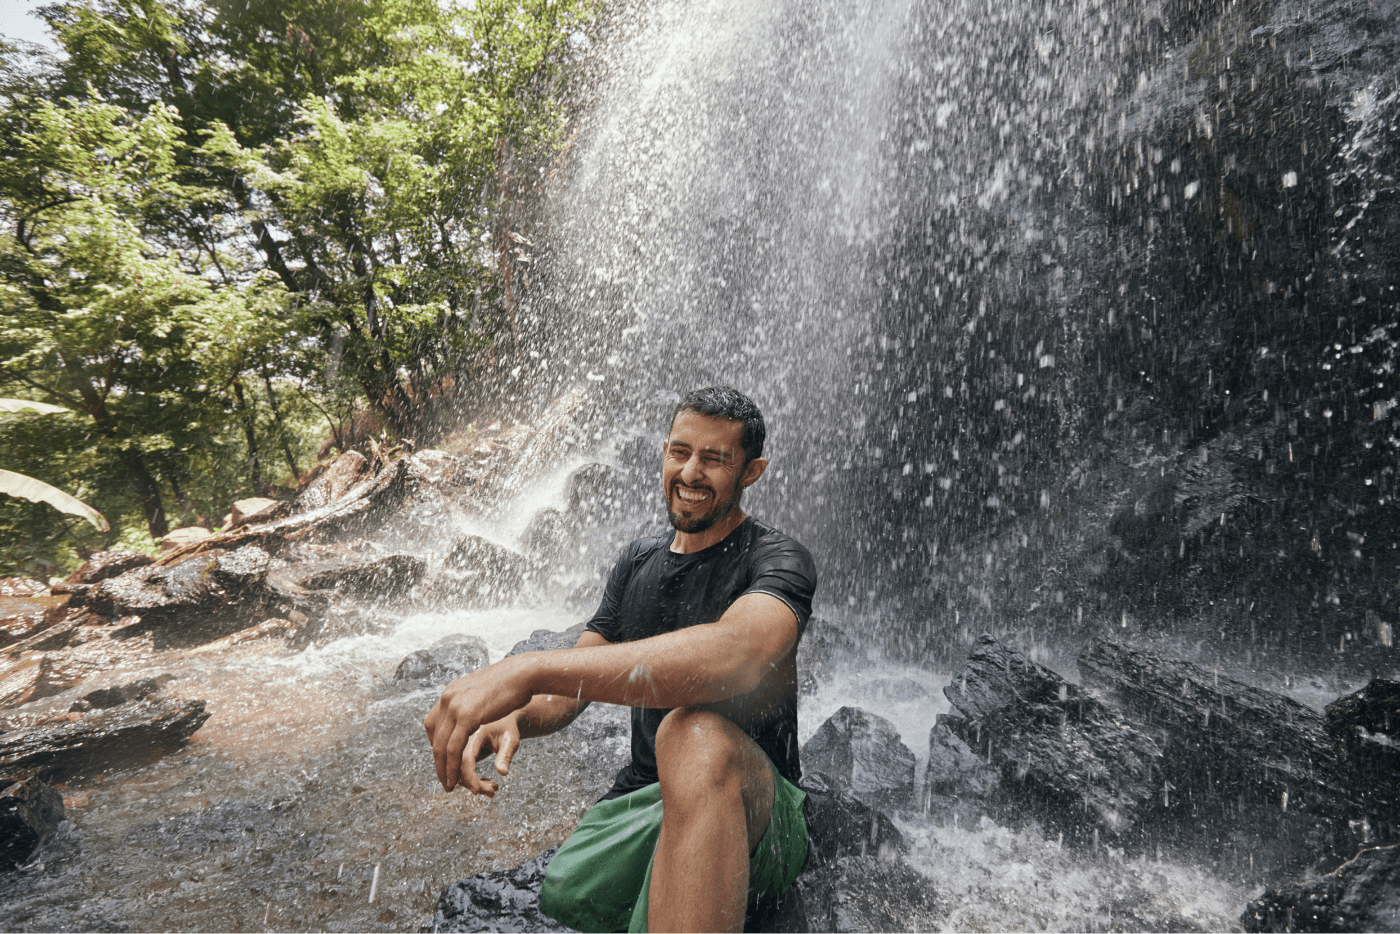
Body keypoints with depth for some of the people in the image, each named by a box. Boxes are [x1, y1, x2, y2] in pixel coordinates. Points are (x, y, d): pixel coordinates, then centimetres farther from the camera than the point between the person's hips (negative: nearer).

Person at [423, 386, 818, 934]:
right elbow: (574, 685, 9)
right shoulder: (638, 562, 10)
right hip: (636, 802, 7)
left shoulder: (778, 561, -12)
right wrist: (515, 719, -16)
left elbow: (736, 654, -36)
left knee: (696, 731, -37)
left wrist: (530, 668, -39)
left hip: (753, 815, -7)